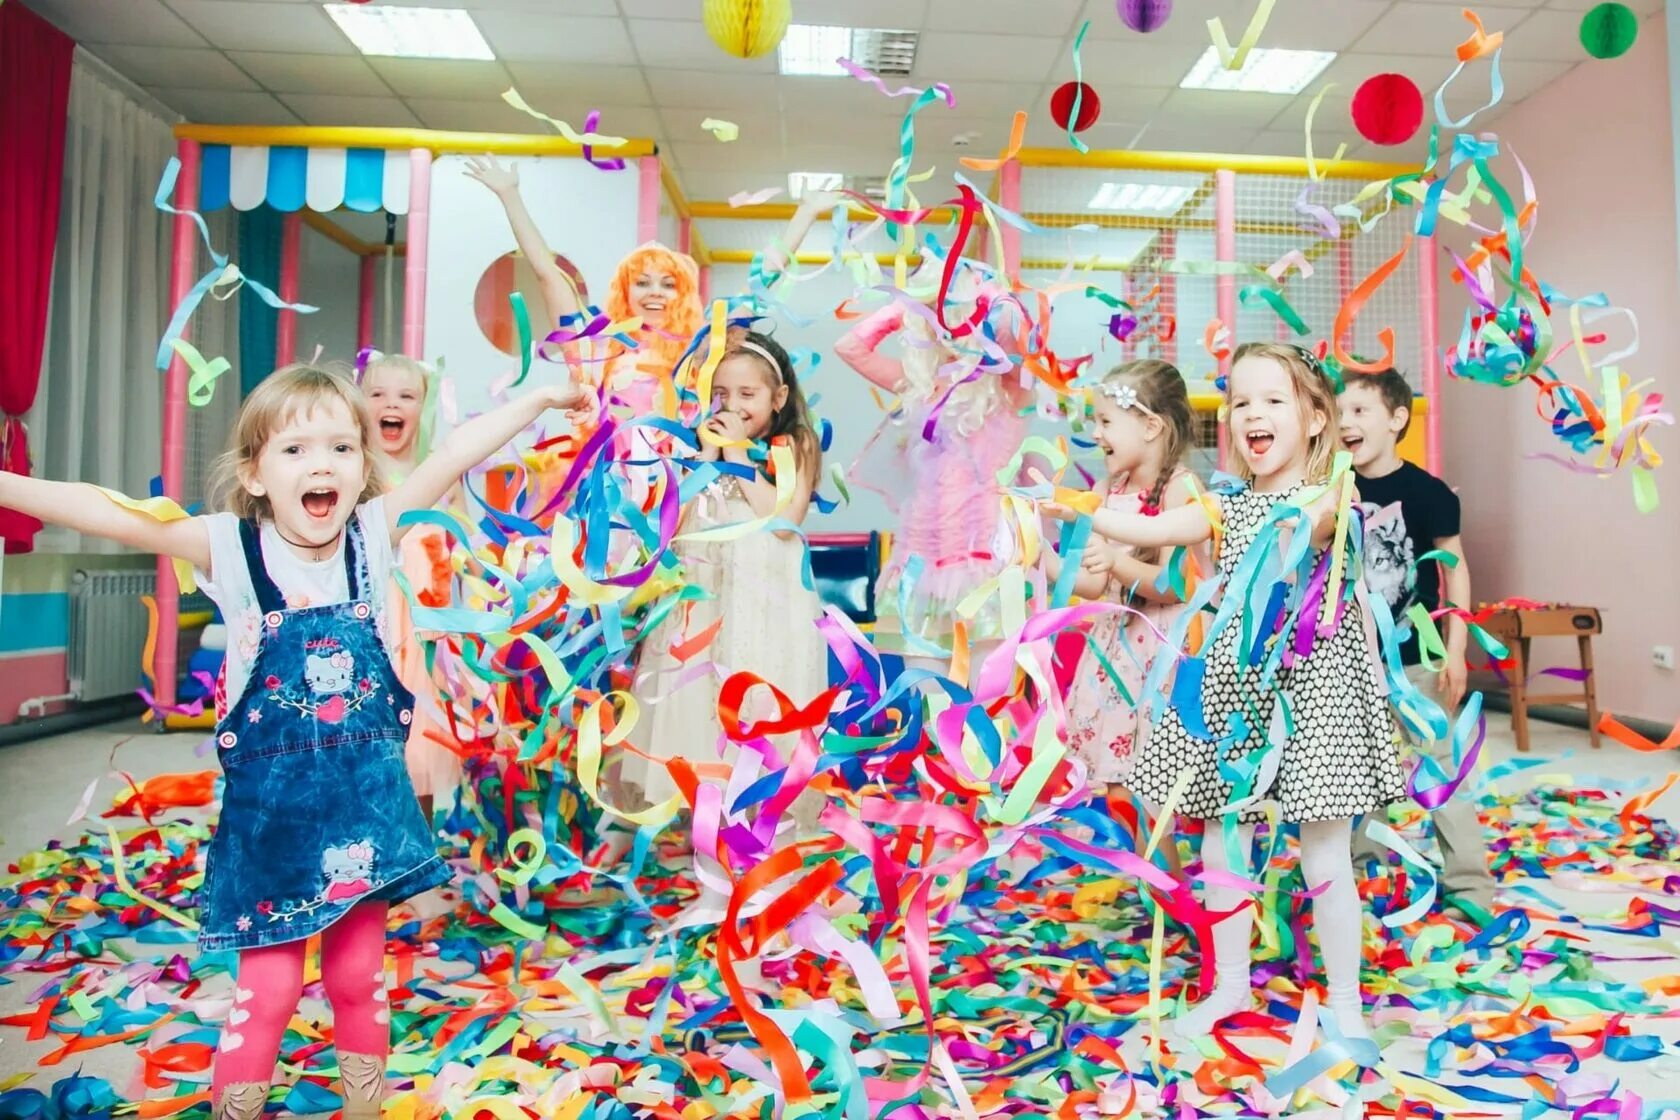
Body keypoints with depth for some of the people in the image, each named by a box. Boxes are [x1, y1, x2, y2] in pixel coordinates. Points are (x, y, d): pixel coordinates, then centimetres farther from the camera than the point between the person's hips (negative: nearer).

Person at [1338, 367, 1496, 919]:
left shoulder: (1425, 491, -10)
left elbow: (1456, 568, -5)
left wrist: (1456, 648, -8)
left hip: (1416, 653, -4)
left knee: (1441, 763, 4)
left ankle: (1468, 882, 14)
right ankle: (1359, 854, 31)